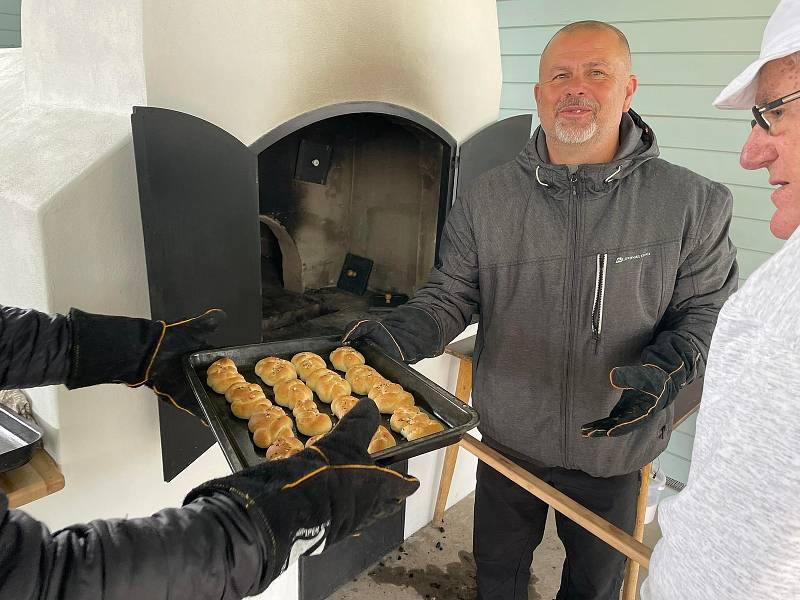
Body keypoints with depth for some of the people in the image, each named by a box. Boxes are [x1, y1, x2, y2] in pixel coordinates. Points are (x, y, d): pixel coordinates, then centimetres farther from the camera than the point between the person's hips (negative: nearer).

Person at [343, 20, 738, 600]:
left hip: (618, 446, 0)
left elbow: (706, 309, -5)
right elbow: (449, 297, -7)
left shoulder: (693, 204, -11)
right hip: (509, 437, 1)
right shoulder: (484, 200, -9)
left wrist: (667, 368, -24)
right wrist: (394, 337, -26)